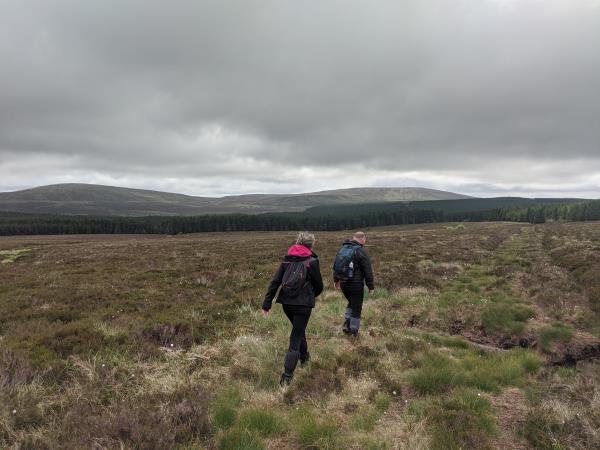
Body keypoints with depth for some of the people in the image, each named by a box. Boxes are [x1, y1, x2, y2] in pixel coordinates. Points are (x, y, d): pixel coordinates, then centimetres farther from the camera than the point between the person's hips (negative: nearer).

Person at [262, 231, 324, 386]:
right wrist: (311, 296, 21)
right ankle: (287, 376, -4)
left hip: (286, 303, 5)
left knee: (299, 330, 28)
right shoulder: (312, 261, -7)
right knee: (296, 337, 1)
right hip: (303, 304, -5)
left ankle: (304, 357, 45)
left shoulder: (287, 259, 6)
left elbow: (275, 282, 1)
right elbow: (319, 286, -2)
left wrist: (267, 304, 2)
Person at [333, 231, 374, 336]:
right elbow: (368, 271, -13)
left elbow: (335, 265, 17)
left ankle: (346, 323, 16)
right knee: (356, 308, 8)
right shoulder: (361, 251, -15)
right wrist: (371, 286, -5)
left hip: (343, 283, 6)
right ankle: (353, 331, 14)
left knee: (351, 303, 26)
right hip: (356, 284, -6)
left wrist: (336, 280, 26)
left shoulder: (342, 248, 7)